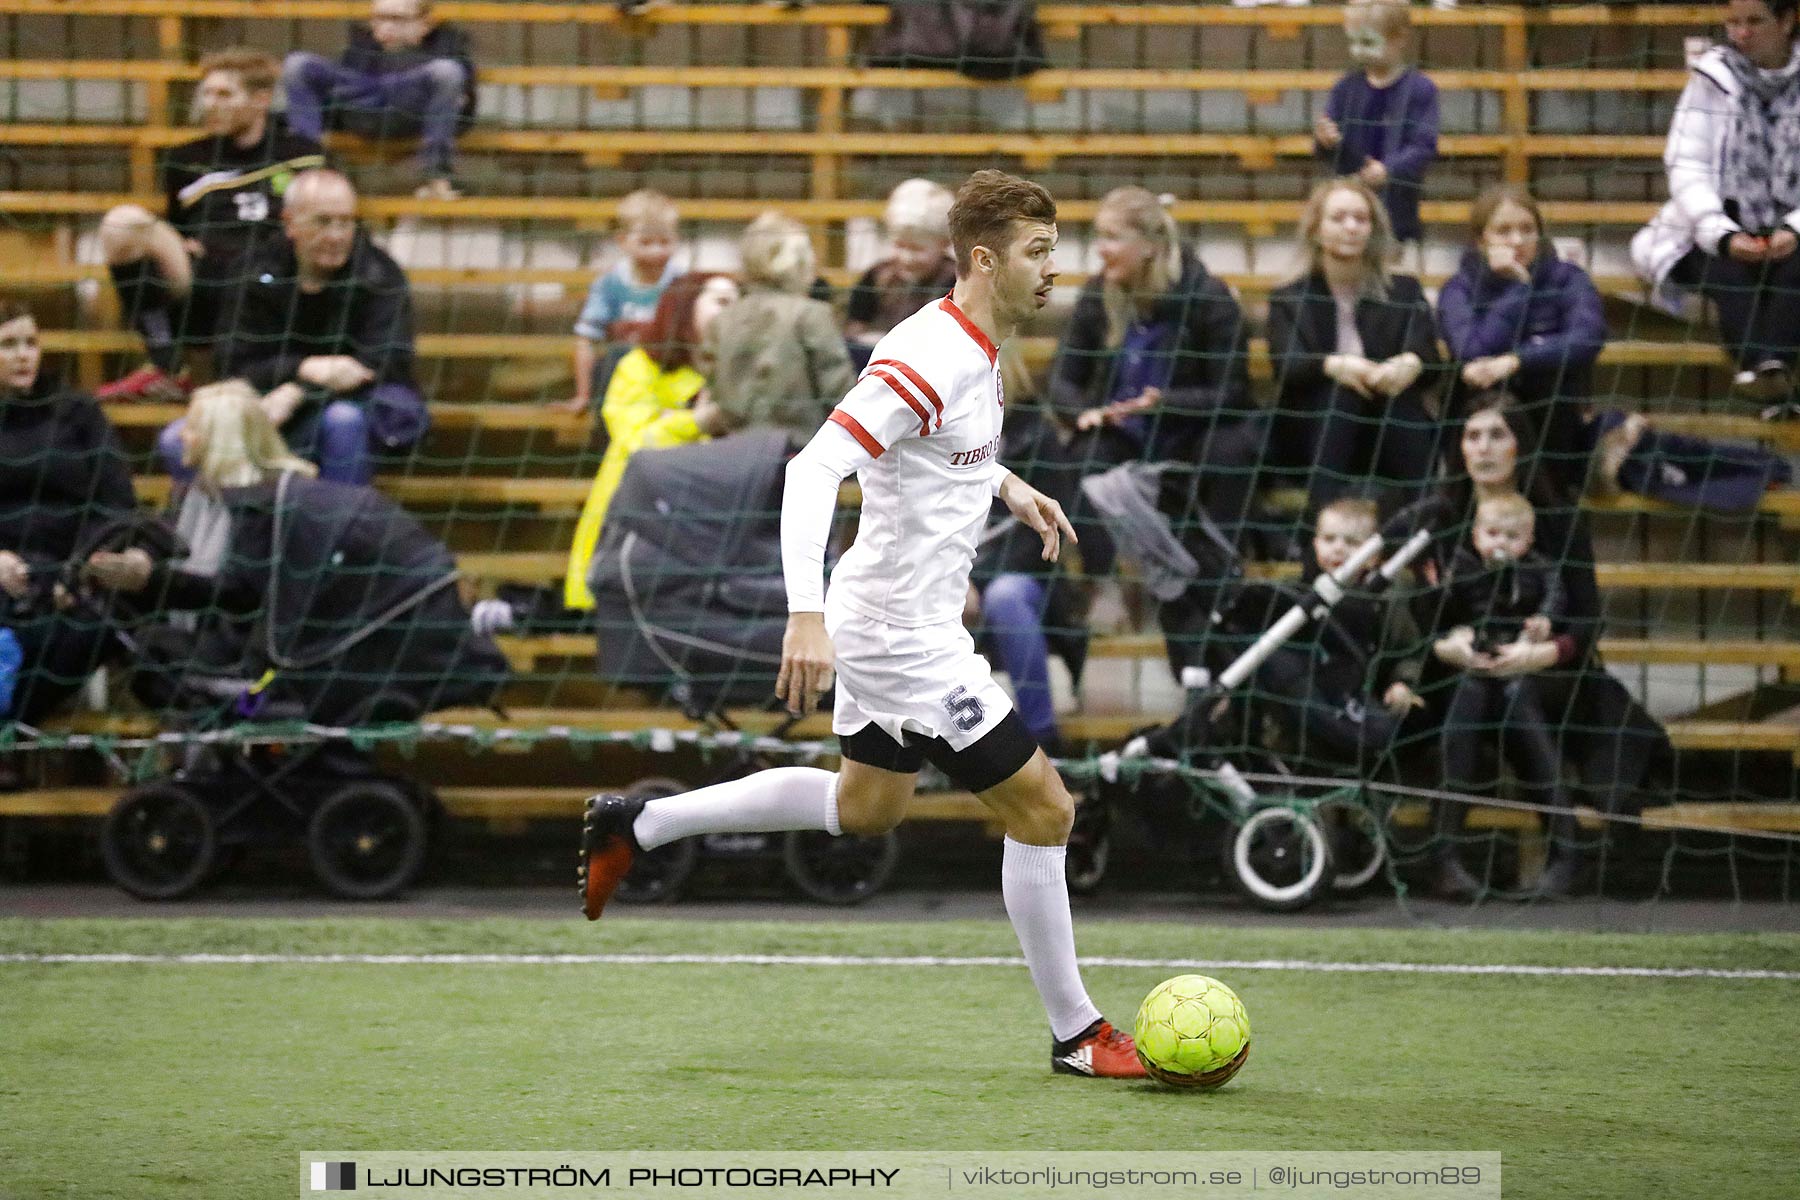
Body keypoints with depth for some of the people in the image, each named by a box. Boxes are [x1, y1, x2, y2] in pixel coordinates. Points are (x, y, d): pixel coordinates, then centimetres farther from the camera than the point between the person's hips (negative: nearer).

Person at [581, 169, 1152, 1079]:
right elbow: (813, 472, -33)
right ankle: (1075, 1033, 8)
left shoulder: (974, 347, 5)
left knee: (867, 807, 27)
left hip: (894, 619, 11)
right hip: (903, 631, -11)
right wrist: (806, 616, -41)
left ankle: (634, 828, 30)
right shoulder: (931, 357, -26)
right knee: (1042, 811, -4)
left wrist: (1006, 486, 17)